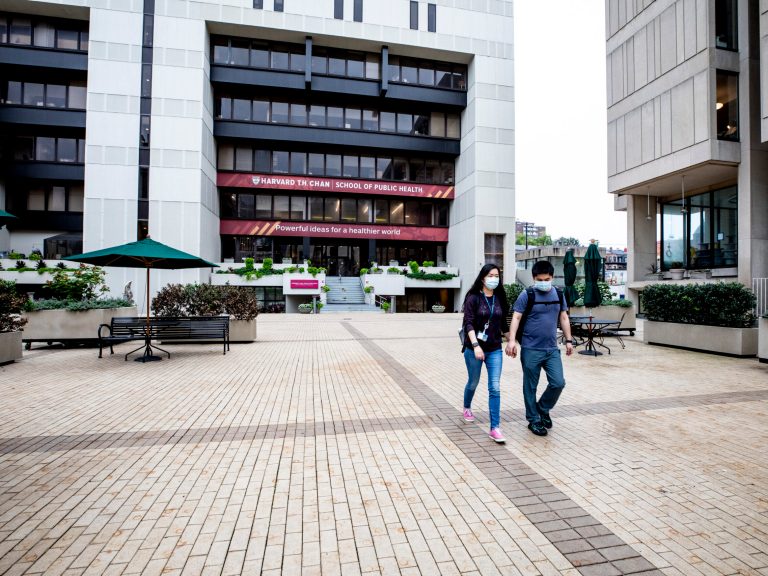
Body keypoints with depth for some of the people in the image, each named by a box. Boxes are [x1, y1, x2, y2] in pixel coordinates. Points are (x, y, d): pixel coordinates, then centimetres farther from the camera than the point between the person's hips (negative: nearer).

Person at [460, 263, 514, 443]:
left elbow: (503, 322, 15)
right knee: (473, 383, 16)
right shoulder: (473, 298, -10)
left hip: (495, 350, 3)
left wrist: (510, 341, 17)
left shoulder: (499, 298, 4)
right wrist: (476, 345, -26)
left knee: (494, 388, -4)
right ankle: (467, 408, 45)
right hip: (474, 349, -3)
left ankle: (494, 428, 2)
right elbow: (468, 323, -17)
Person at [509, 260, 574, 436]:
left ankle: (542, 409, 28)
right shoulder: (526, 295, -8)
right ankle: (534, 420, 23)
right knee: (530, 387, 6)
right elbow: (516, 317, -10)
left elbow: (564, 318, 15)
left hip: (552, 349, 4)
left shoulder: (559, 295, 7)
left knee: (558, 383, 2)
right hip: (531, 350, -4)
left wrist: (568, 340, 12)